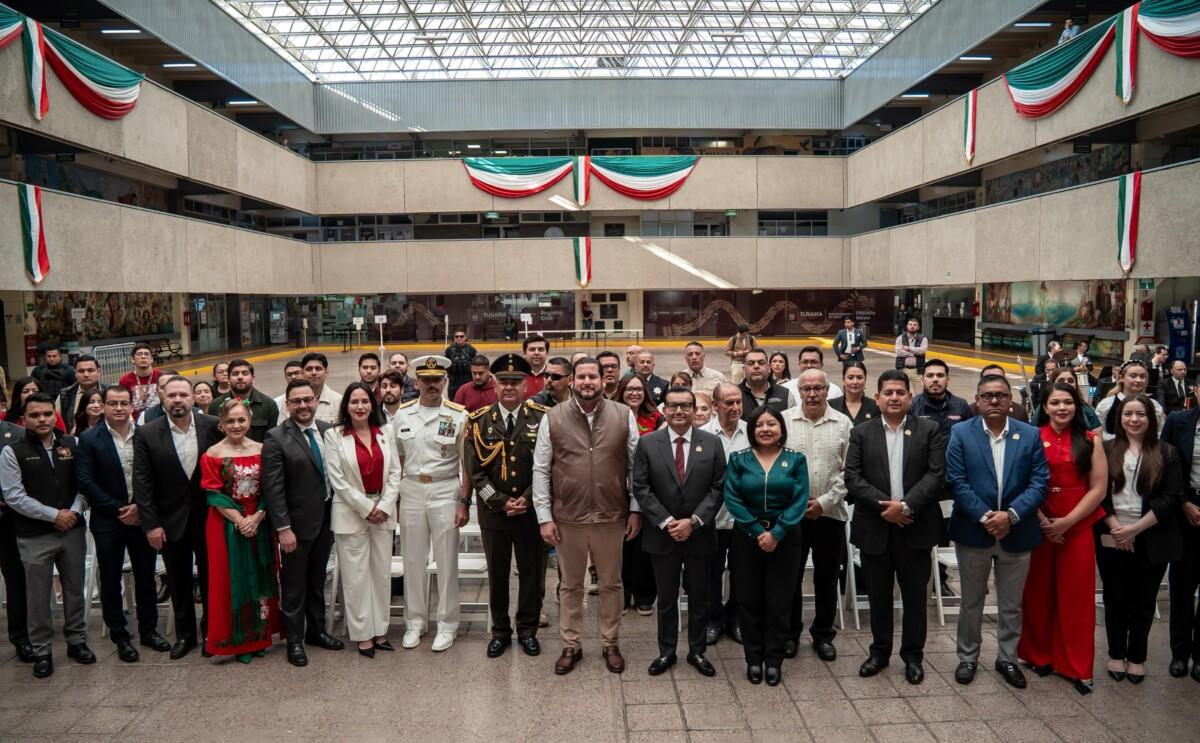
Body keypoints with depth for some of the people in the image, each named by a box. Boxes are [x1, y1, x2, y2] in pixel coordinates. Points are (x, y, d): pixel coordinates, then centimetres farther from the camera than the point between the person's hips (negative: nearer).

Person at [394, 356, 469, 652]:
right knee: (413, 560, 11)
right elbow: (396, 458, 11)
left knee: (446, 561, 5)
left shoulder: (458, 415, -5)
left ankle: (447, 624, 19)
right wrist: (392, 498, 7)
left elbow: (467, 463, -3)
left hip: (445, 491, -3)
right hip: (411, 491, 3)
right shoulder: (402, 414, 4)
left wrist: (464, 502, -7)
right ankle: (415, 621, 26)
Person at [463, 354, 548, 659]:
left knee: (532, 571, 10)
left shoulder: (542, 418, -3)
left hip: (531, 508, 0)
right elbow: (474, 471, -3)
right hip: (492, 509, 1)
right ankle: (500, 631, 28)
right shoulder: (478, 421, -1)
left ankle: (528, 630, 27)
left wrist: (527, 500, -11)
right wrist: (501, 502, -10)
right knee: (497, 572, 12)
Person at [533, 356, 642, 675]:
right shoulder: (552, 418, -4)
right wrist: (544, 516, -4)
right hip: (567, 517, 0)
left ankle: (611, 644, 32)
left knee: (611, 584, 14)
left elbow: (636, 466, 2)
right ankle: (570, 645, 31)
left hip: (611, 517, 0)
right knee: (570, 585, 15)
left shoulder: (624, 415, -3)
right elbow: (541, 470, -1)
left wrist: (636, 510, 0)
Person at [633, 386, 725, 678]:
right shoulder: (647, 443, -3)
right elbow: (641, 488, -6)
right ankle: (666, 652, 27)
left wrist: (694, 521, -13)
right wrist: (666, 522, -13)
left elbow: (719, 488, -3)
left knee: (699, 597, 13)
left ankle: (697, 651, 29)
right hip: (662, 534, -1)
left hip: (699, 534, 1)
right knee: (666, 598, 12)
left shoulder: (712, 443, -1)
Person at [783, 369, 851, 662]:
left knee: (827, 577, 11)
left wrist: (824, 502, -10)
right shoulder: (783, 420, -2)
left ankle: (823, 634, 26)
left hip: (830, 514, 1)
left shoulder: (843, 424, 1)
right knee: (791, 575, 9)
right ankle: (790, 633, 24)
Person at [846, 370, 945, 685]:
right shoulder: (861, 433, 3)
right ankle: (879, 651, 26)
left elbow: (936, 474, -7)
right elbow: (853, 477, -4)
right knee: (878, 595, 11)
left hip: (915, 526, -1)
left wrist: (906, 505, -18)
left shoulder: (929, 430, 2)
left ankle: (913, 655, 24)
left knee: (915, 594, 9)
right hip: (874, 527, 1)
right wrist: (884, 505, -15)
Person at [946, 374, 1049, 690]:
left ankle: (1007, 658, 32)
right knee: (971, 602, 13)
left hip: (1017, 533, 1)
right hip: (973, 532, -1)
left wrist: (1011, 515, -17)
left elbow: (1039, 482, -5)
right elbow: (957, 481, -9)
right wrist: (984, 516, -18)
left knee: (1011, 605, 14)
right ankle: (968, 657, 28)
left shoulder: (1030, 435, 1)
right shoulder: (961, 433, -3)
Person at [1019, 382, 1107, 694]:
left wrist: (1066, 522, -9)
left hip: (1078, 527, 1)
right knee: (1038, 592, 8)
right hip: (1037, 526, 0)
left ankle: (1076, 667, 16)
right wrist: (1042, 522, -11)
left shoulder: (1090, 440, 3)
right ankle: (1039, 655, 23)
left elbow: (1098, 488, 0)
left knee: (1076, 596, 4)